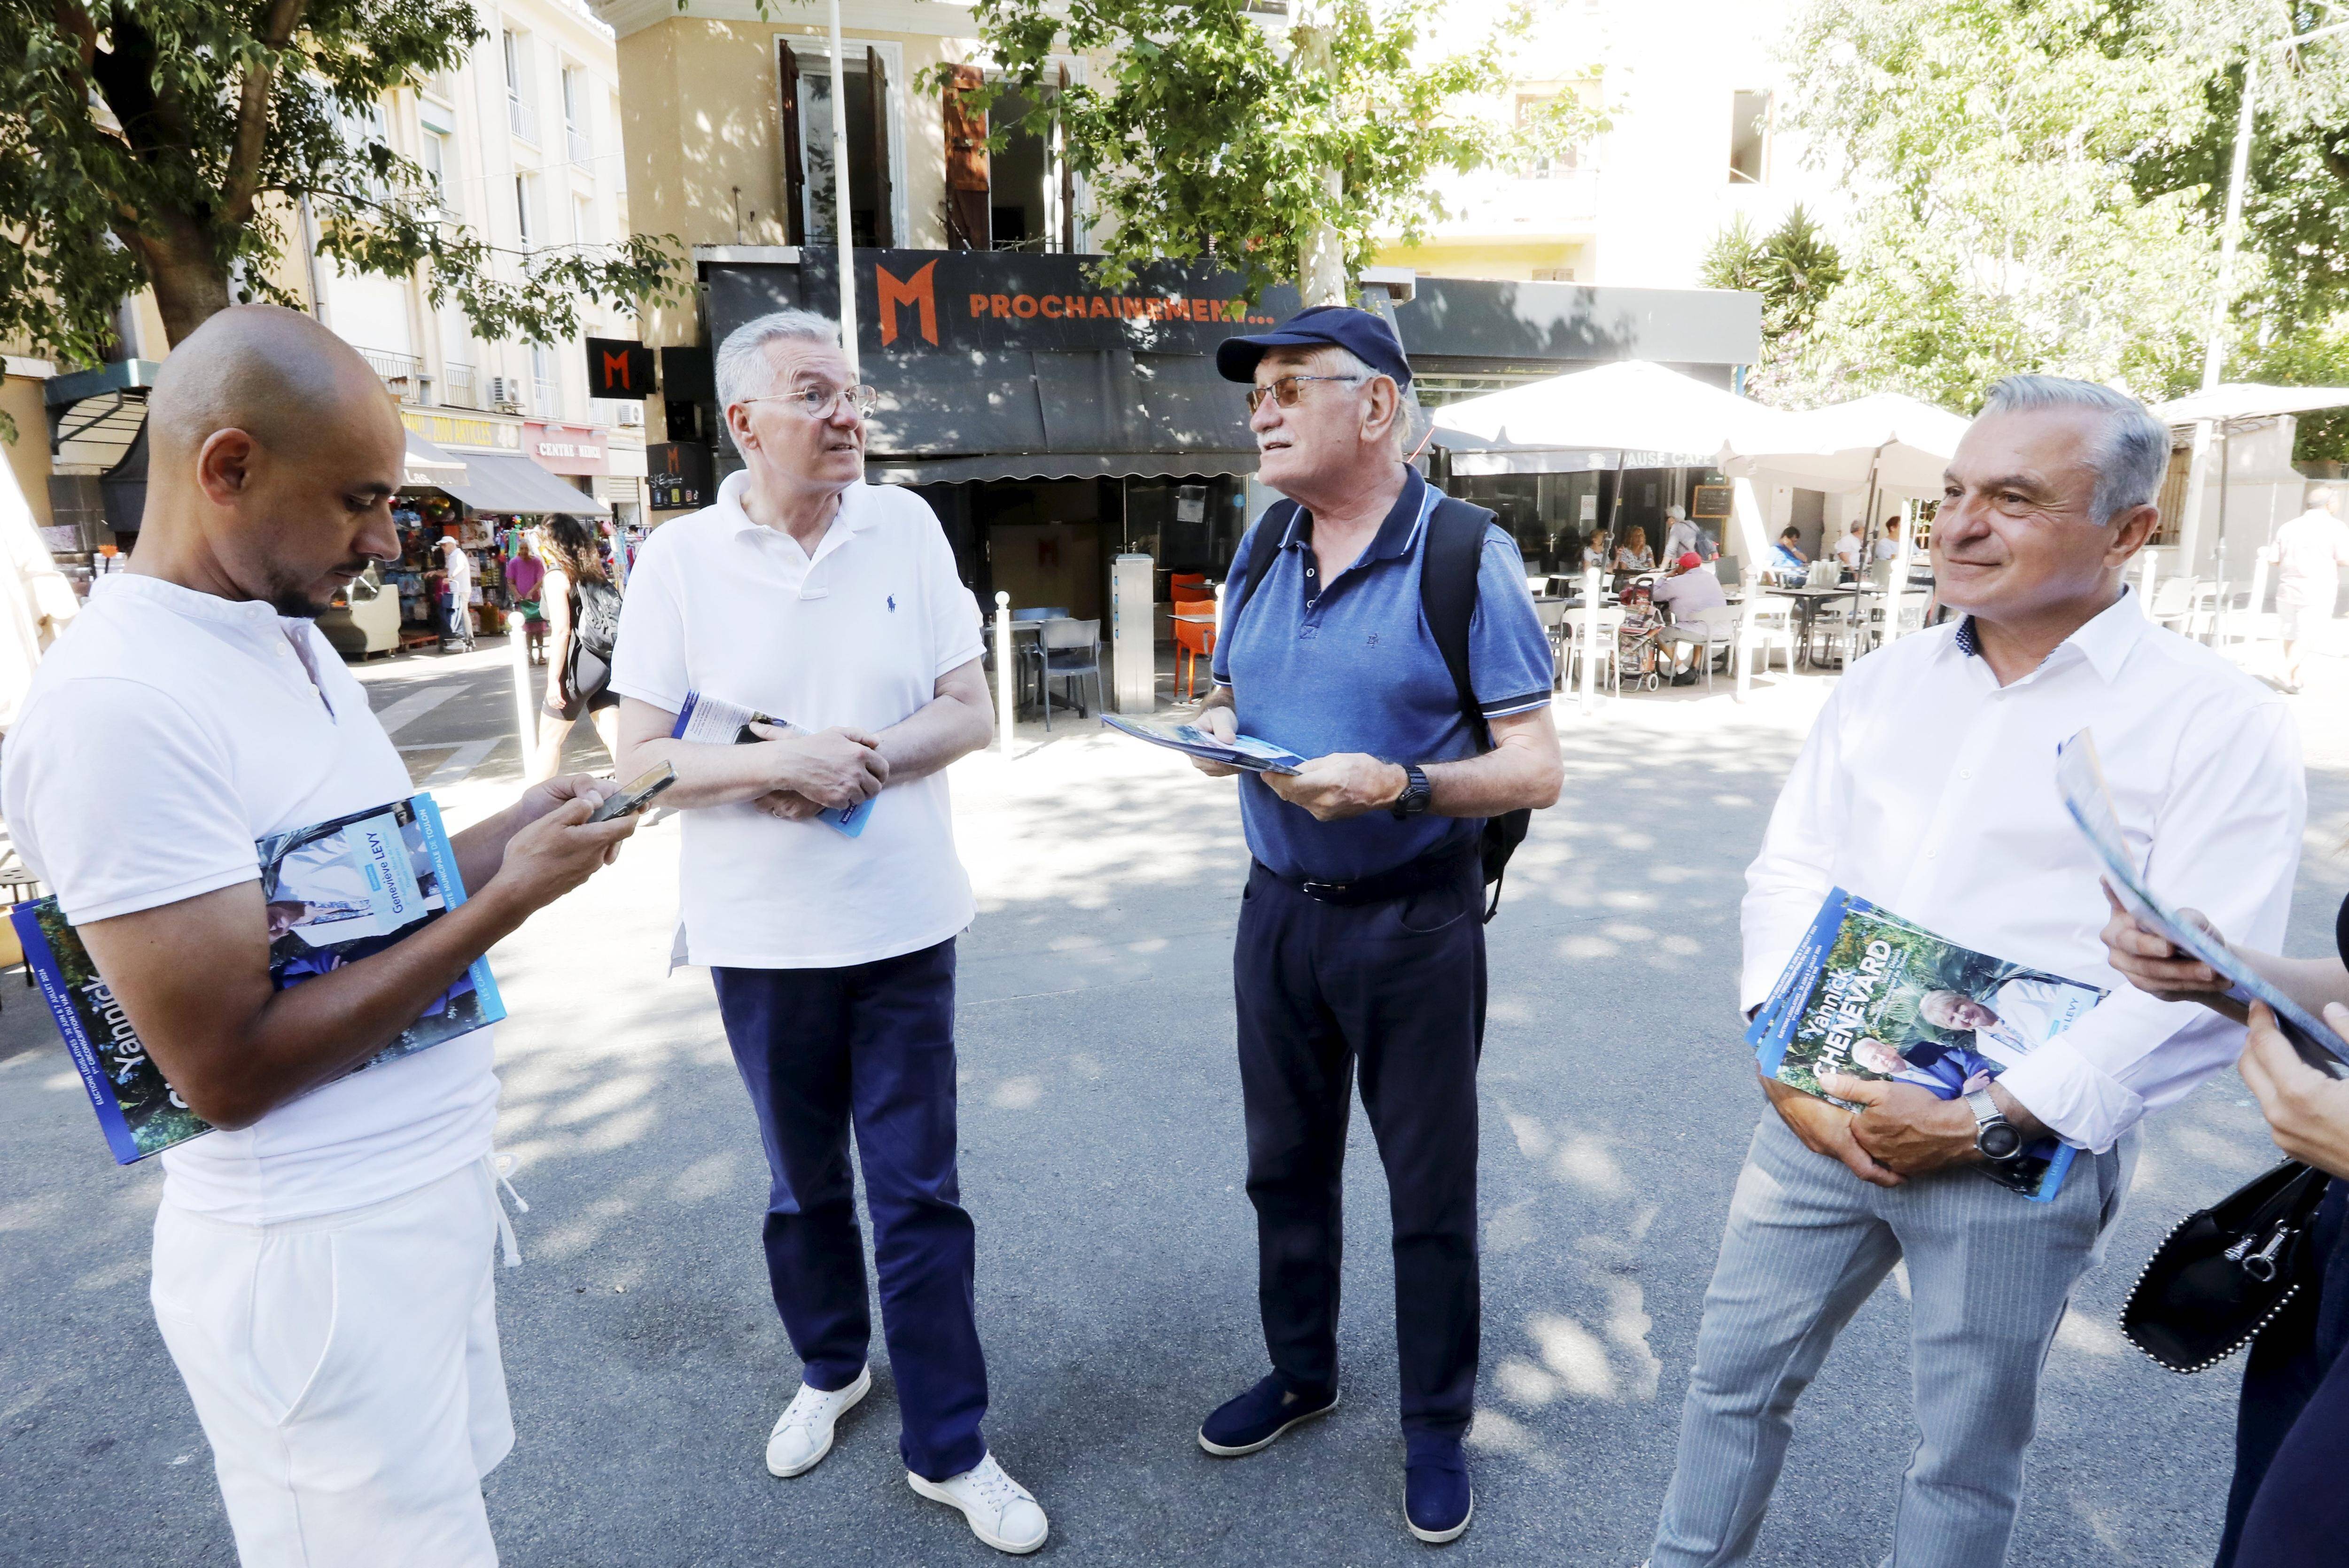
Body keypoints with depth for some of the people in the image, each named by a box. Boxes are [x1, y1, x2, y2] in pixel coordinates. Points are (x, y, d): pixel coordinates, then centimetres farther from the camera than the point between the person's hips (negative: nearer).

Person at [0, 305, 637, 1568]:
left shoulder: (288, 633, 7)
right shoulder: (118, 705, -22)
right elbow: (229, 1068, -23)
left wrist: (518, 830, -2)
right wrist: (508, 903, -21)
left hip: (427, 1192, 8)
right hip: (317, 1250, -8)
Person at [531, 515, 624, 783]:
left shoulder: (557, 576, -6)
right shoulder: (593, 573, 13)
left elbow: (561, 630, -13)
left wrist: (554, 680, -13)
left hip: (580, 665, -6)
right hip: (606, 662, 6)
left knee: (549, 740, 8)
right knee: (615, 738, 4)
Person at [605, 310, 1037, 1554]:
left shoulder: (906, 527, -2)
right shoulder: (679, 559, -5)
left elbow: (969, 715, -3)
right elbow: (641, 761, -7)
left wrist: (857, 761, -18)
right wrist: (779, 764, -22)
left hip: (903, 921, 0)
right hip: (760, 934, 0)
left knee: (918, 1191, 6)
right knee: (805, 1182, 19)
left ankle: (947, 1448, 22)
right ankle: (830, 1369, 44)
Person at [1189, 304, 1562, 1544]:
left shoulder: (1465, 556, -13)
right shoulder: (1262, 547, 5)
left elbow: (1536, 768, -14)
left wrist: (1397, 785, -30)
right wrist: (1217, 724, -6)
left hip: (1414, 921, -5)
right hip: (1278, 909, 6)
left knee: (1430, 1195, 10)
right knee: (1285, 1165, 20)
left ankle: (1437, 1431, 32)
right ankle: (1301, 1372, 43)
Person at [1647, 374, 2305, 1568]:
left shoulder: (2219, 725, -10)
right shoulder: (1884, 682, 5)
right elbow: (1789, 872, 4)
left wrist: (1981, 1123, -18)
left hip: (2019, 1151, -4)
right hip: (1824, 1113, 4)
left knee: (1967, 1454, 15)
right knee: (1735, 1373, 17)